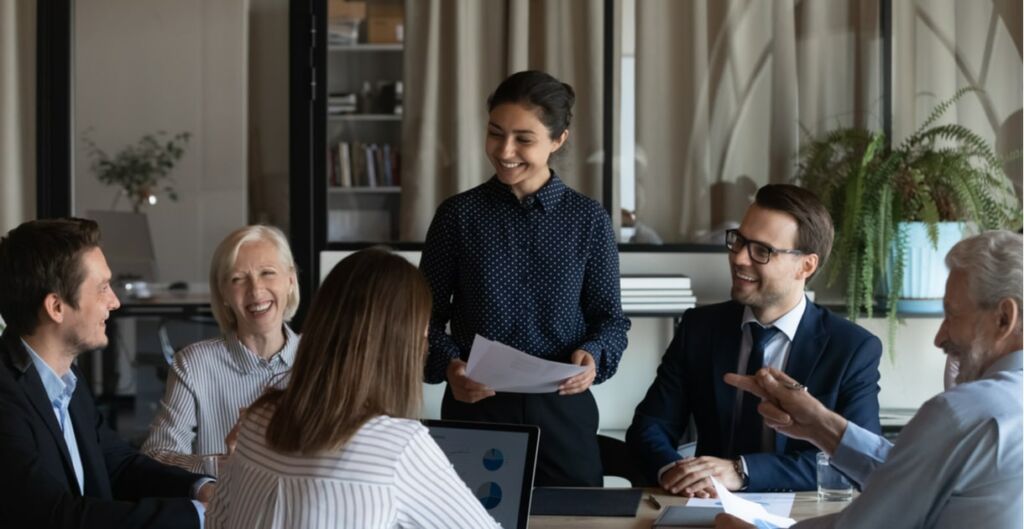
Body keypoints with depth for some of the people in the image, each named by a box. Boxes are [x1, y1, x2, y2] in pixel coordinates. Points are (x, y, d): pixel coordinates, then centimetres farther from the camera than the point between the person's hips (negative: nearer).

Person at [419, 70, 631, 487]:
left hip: (562, 409, 0)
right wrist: (448, 365, -15)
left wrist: (594, 356, -15)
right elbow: (428, 315, 3)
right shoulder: (459, 216, 1)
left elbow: (609, 316, 6)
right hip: (475, 408, 0)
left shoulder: (588, 219, 2)